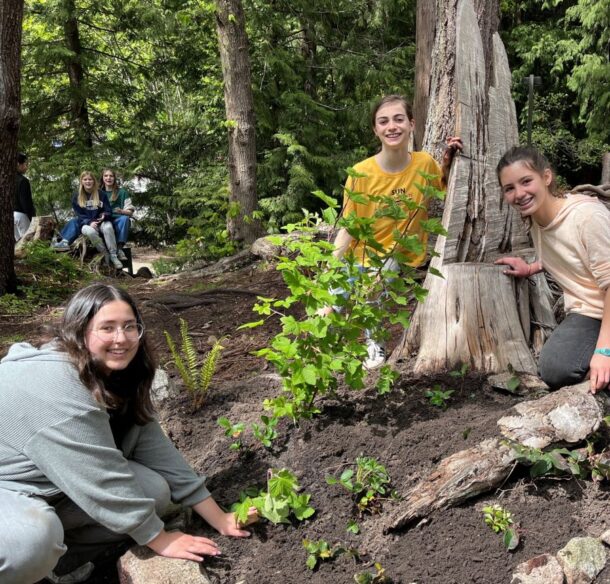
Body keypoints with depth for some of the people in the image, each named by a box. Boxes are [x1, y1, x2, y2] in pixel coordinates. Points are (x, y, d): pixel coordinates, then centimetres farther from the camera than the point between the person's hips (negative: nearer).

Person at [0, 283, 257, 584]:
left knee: (155, 491, -10)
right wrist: (159, 539, -19)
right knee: (34, 540, -40)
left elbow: (155, 448, -4)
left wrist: (219, 519, -5)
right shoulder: (53, 384, -30)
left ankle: (60, 555, 4)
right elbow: (100, 477, -29)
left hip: (57, 491, 9)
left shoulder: (116, 379, -3)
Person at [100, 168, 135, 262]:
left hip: (118, 220, 0)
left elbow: (130, 211, 7)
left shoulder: (122, 192, 13)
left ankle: (120, 248, -43)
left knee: (124, 218, -36)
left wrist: (121, 211, -17)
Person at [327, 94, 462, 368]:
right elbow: (347, 230, -13)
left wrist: (447, 163, -10)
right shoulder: (362, 173, -15)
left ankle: (373, 341, -7)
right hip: (363, 256, 0)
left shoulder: (425, 164, -10)